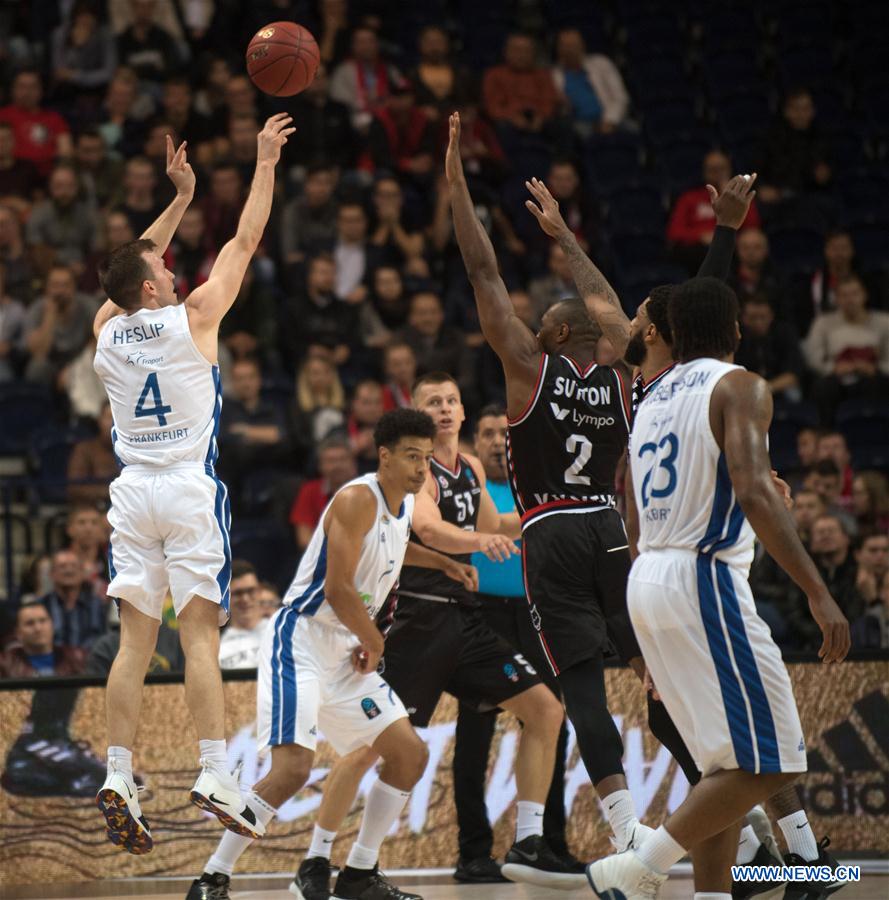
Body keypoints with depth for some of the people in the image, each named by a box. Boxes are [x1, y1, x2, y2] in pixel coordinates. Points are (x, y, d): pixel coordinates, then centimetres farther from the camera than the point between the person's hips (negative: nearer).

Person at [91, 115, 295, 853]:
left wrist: (181, 197, 32)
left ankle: (119, 777, -6)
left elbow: (136, 264, 26)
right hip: (190, 488, -4)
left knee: (136, 640, 2)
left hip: (134, 489, 4)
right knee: (200, 634, -7)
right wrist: (265, 162, 12)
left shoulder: (107, 328, 7)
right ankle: (215, 774, -14)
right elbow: (245, 241, 3)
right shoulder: (192, 317, -5)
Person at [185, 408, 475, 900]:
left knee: (410, 753, 8)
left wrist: (441, 563, 26)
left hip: (347, 651, 10)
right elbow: (338, 589, -24)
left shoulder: (404, 503, 10)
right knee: (294, 765, -23)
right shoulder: (357, 499, -19)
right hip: (299, 641, -9)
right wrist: (375, 643, -10)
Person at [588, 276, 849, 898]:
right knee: (770, 763, -7)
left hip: (648, 579, 9)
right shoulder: (739, 387, -5)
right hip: (704, 579, -9)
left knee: (727, 765, 13)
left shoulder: (653, 400, 19)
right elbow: (754, 494, -21)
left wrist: (655, 640, 29)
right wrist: (818, 593, -23)